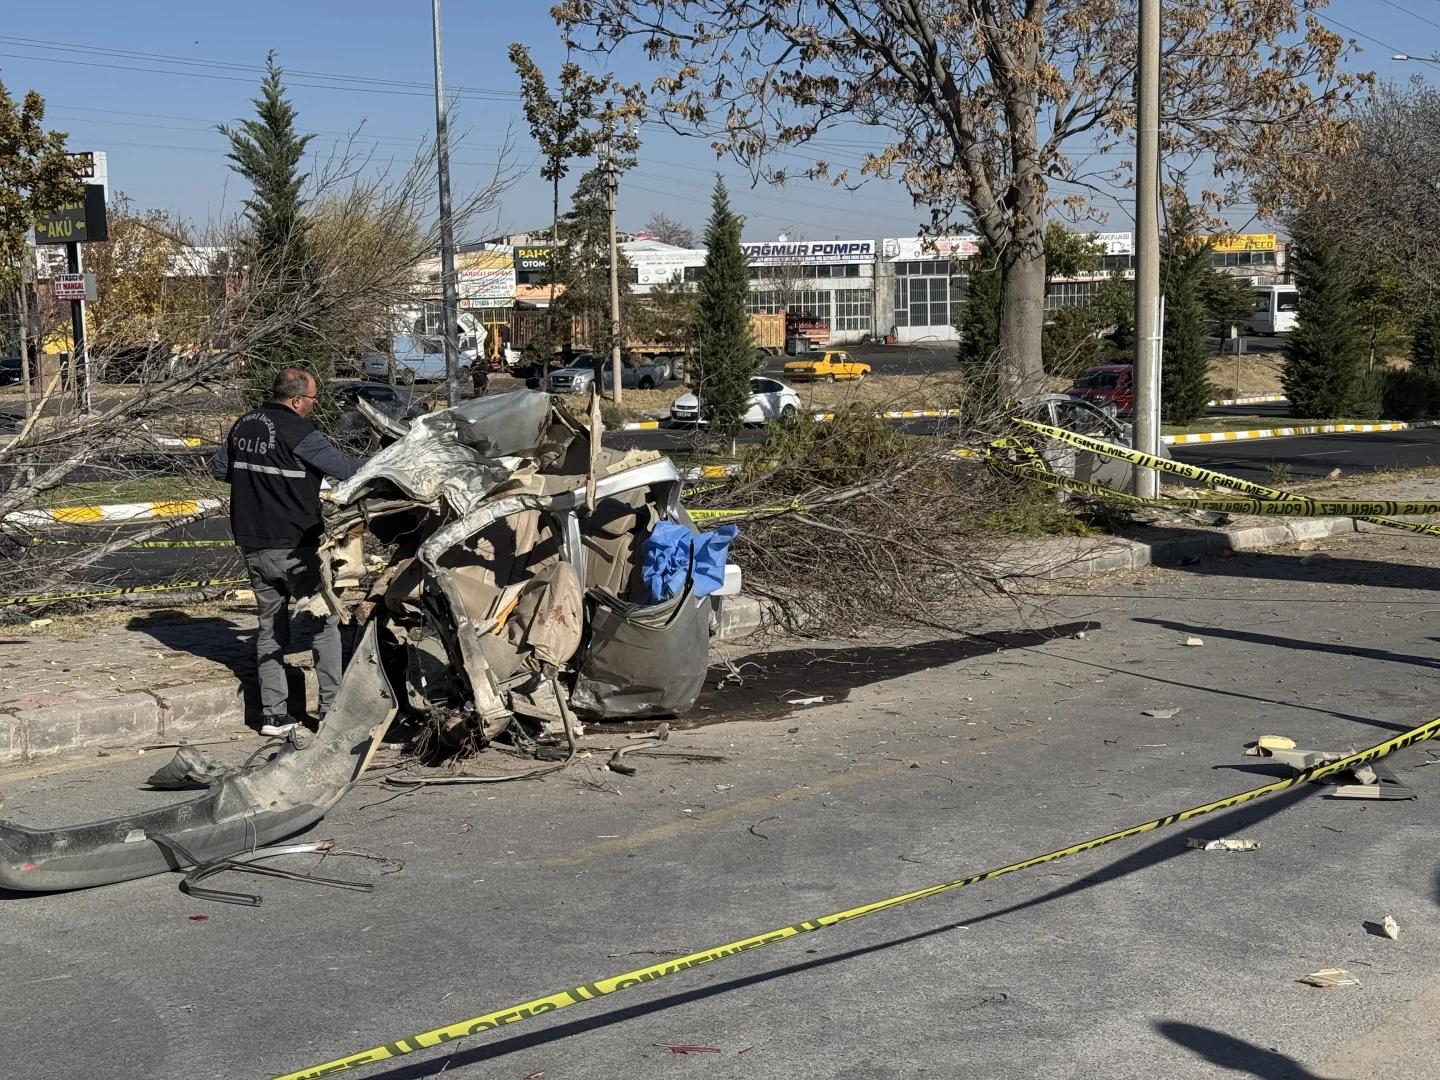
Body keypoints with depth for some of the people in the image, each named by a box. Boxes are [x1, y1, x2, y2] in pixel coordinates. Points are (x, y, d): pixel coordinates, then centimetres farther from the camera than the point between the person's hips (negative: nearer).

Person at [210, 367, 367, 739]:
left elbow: (218, 468, 19)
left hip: (253, 547, 7)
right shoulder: (298, 433, -15)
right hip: (295, 547, -7)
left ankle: (275, 714, 12)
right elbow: (344, 468, -11)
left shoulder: (244, 426, 7)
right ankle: (331, 708, 3)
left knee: (270, 626, 12)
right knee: (325, 620, 4)